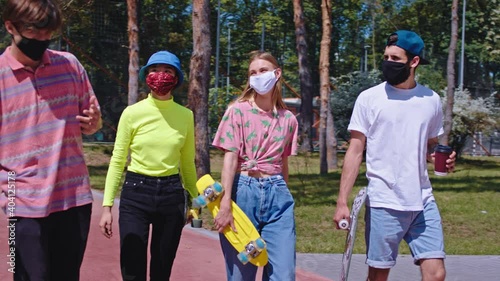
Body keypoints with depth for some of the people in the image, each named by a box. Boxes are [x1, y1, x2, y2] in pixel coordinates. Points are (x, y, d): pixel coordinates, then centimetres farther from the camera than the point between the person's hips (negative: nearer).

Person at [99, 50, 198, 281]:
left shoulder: (185, 116, 4)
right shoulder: (132, 113, -3)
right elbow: (117, 161, -1)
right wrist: (107, 206, -5)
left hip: (172, 195, 2)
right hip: (135, 193, -2)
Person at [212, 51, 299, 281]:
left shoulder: (288, 119, 9)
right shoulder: (238, 111, -1)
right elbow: (230, 158, -9)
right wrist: (225, 204, -16)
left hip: (277, 194, 3)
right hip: (243, 191, -3)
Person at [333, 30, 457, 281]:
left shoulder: (432, 100, 8)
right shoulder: (370, 98, -2)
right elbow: (355, 152, -2)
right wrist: (342, 202, -9)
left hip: (423, 202, 3)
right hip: (384, 203, -3)